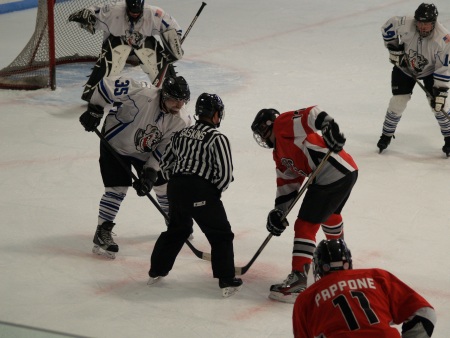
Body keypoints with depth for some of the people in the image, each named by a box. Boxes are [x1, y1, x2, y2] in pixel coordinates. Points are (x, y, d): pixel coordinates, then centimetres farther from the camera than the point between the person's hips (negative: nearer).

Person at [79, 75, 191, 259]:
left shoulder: (181, 121, -20)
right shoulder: (142, 95, -37)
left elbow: (165, 149, -15)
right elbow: (108, 84, -30)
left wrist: (150, 172, -22)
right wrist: (94, 110, -24)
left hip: (146, 152, 5)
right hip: (115, 143, -5)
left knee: (164, 185, 11)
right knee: (117, 189, -13)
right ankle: (102, 233, 0)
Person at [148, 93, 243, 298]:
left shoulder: (182, 134, 14)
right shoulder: (217, 138, -6)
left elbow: (165, 163, 20)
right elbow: (226, 173, -10)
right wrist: (216, 190, 6)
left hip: (176, 188, 7)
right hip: (201, 191, -7)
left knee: (177, 229, 27)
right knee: (221, 235, 4)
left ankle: (156, 271, 33)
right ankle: (227, 282, 0)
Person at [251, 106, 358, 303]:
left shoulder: (283, 124, -3)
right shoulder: (280, 154, 23)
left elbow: (312, 114, -19)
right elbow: (287, 185, 20)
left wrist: (329, 128, -33)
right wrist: (278, 212, 10)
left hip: (333, 174, -11)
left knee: (305, 226, -9)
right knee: (330, 214, 37)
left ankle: (298, 280, -10)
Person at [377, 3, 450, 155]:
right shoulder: (405, 25, -31)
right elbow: (388, 27, -10)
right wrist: (394, 48, -12)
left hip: (430, 71, -1)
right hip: (404, 67, 1)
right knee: (398, 101, -4)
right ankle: (386, 135, 16)